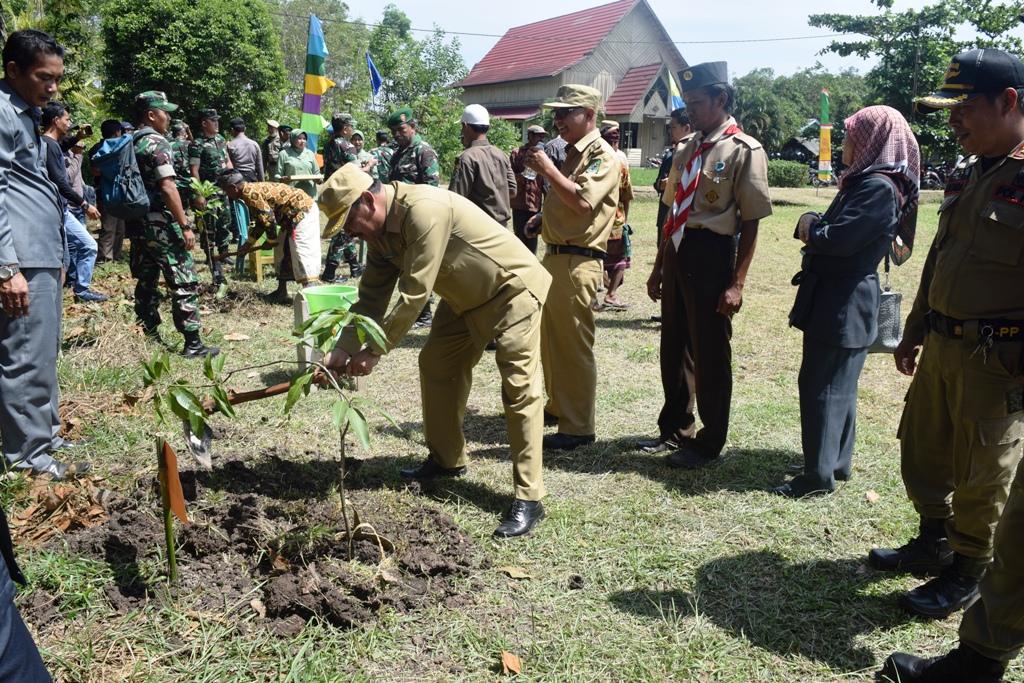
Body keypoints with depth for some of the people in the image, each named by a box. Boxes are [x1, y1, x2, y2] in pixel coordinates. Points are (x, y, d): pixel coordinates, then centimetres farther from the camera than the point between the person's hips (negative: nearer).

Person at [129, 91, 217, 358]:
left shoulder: (130, 145, 13)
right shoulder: (157, 143, -12)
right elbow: (167, 188, -20)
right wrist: (185, 226, -19)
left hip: (137, 224, 9)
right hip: (160, 225, -9)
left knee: (147, 283, 13)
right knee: (185, 284, -4)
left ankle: (150, 339, 19)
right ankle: (193, 344, -3)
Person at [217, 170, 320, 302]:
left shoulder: (250, 193, -19)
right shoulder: (252, 190, 13)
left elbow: (268, 218, -21)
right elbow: (260, 221, 20)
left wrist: (271, 241, -6)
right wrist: (248, 244, 20)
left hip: (303, 212, -11)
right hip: (294, 214, 11)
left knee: (302, 253, -15)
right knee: (282, 252, 16)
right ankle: (282, 292, 23)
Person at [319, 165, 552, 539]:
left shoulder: (424, 210, -31)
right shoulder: (379, 232, 0)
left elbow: (413, 294, -31)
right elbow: (371, 298, 2)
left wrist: (375, 351, -25)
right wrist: (343, 350, -8)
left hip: (512, 289, -10)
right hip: (465, 295, 10)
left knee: (518, 386, -13)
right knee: (435, 364, 12)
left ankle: (529, 498, -11)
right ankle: (446, 459, 28)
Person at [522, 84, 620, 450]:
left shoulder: (602, 155, -10)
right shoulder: (572, 153, 18)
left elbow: (583, 201, -25)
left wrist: (548, 170, -18)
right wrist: (543, 218, 11)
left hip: (576, 261, -10)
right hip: (555, 255, 10)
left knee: (574, 345, -5)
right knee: (551, 338, 17)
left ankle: (579, 427, 4)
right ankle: (558, 405, 32)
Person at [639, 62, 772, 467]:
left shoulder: (745, 151, -10)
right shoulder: (689, 149, 13)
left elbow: (750, 223, -12)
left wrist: (736, 284, -16)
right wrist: (659, 268, 17)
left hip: (711, 256, -7)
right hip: (677, 254, 8)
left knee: (710, 356, 4)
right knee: (674, 348, 16)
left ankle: (710, 442, 21)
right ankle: (676, 429, 33)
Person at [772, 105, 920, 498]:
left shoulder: (880, 187, -17)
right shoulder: (863, 181, 15)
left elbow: (840, 239, -25)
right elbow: (831, 229, 17)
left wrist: (811, 229, -6)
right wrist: (812, 223, -4)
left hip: (843, 306, -10)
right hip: (834, 300, 10)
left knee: (822, 387, -5)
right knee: (837, 385, 17)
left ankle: (820, 476, 3)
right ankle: (838, 461, 29)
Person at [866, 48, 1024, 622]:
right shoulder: (966, 176, 10)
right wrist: (914, 332, 19)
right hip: (941, 347, 8)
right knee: (922, 451, 19)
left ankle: (968, 575, 27)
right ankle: (935, 544, 40)